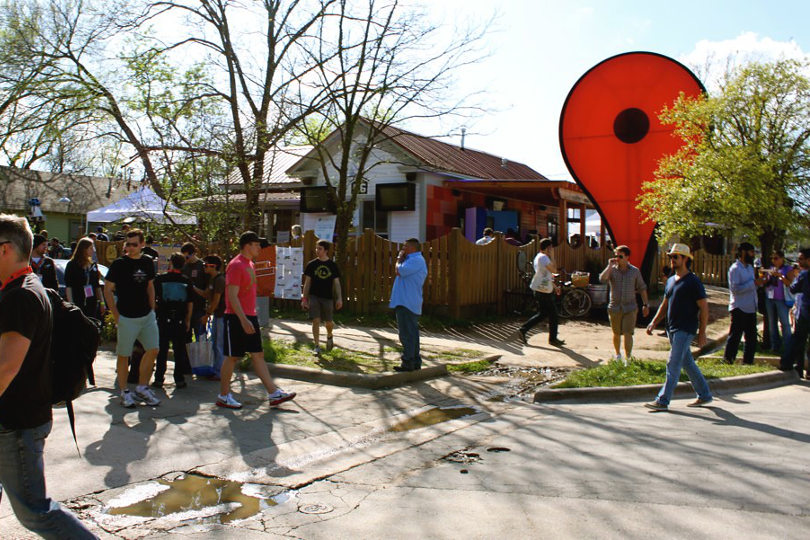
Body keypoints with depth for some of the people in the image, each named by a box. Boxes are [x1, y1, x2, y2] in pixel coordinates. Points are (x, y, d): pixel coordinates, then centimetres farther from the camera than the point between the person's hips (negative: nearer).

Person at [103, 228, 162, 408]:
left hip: (147, 316, 5)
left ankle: (142, 388, 17)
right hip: (127, 317, -5)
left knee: (152, 350, 3)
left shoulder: (147, 263, 8)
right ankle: (124, 391, 15)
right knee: (124, 355, 3)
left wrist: (152, 309, 11)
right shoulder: (119, 263, -7)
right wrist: (116, 316, -9)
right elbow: (107, 290, -5)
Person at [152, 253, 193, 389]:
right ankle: (179, 379, 8)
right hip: (180, 320, 1)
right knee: (179, 350, 6)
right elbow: (190, 303, 4)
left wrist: (154, 313, 12)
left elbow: (153, 299, 0)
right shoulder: (186, 281, 1)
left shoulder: (160, 279, -3)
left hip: (163, 318, -1)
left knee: (162, 350, 6)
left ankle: (159, 379, 7)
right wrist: (188, 320, 11)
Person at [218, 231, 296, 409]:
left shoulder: (249, 264, 15)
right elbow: (232, 296, -20)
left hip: (250, 317, 9)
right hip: (236, 319, -9)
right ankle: (223, 396, 13)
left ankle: (274, 394, 8)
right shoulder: (236, 266, -14)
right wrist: (243, 320, -26)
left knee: (258, 355, 8)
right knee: (232, 357, 0)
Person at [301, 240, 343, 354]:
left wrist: (339, 298, -3)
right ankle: (317, 346, 2)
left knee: (328, 322, 6)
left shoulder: (332, 265, 2)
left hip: (328, 297, 1)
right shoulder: (311, 264, 1)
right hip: (314, 296, 0)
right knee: (316, 321, -8)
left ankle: (329, 336, 39)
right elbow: (307, 282, 5)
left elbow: (336, 282, 4)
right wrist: (304, 298, 1)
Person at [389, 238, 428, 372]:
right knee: (412, 334, 14)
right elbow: (401, 272, 22)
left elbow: (399, 271, -22)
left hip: (407, 304, -11)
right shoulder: (413, 259, 21)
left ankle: (408, 363, -7)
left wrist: (399, 259, -4)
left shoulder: (416, 260, -14)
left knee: (407, 334, -9)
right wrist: (401, 259, 12)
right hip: (408, 304, 11)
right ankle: (415, 362, 20)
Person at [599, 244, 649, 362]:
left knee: (628, 334, -10)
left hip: (630, 308, -1)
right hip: (615, 307, 1)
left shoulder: (635, 271, 1)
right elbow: (602, 279, -21)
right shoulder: (612, 270, -1)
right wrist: (610, 265, -20)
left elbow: (642, 288, 9)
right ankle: (617, 354, 34)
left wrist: (645, 305, 8)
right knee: (616, 334, 13)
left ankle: (627, 359, -7)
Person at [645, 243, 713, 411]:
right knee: (687, 363, 15)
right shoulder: (670, 281, 14)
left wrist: (702, 332, -12)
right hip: (672, 328, 8)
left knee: (673, 364, -10)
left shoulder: (693, 282, -10)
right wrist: (654, 322, 9)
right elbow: (665, 304, 21)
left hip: (685, 329, -8)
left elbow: (704, 308, -10)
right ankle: (704, 395, 28)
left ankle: (663, 400, -9)